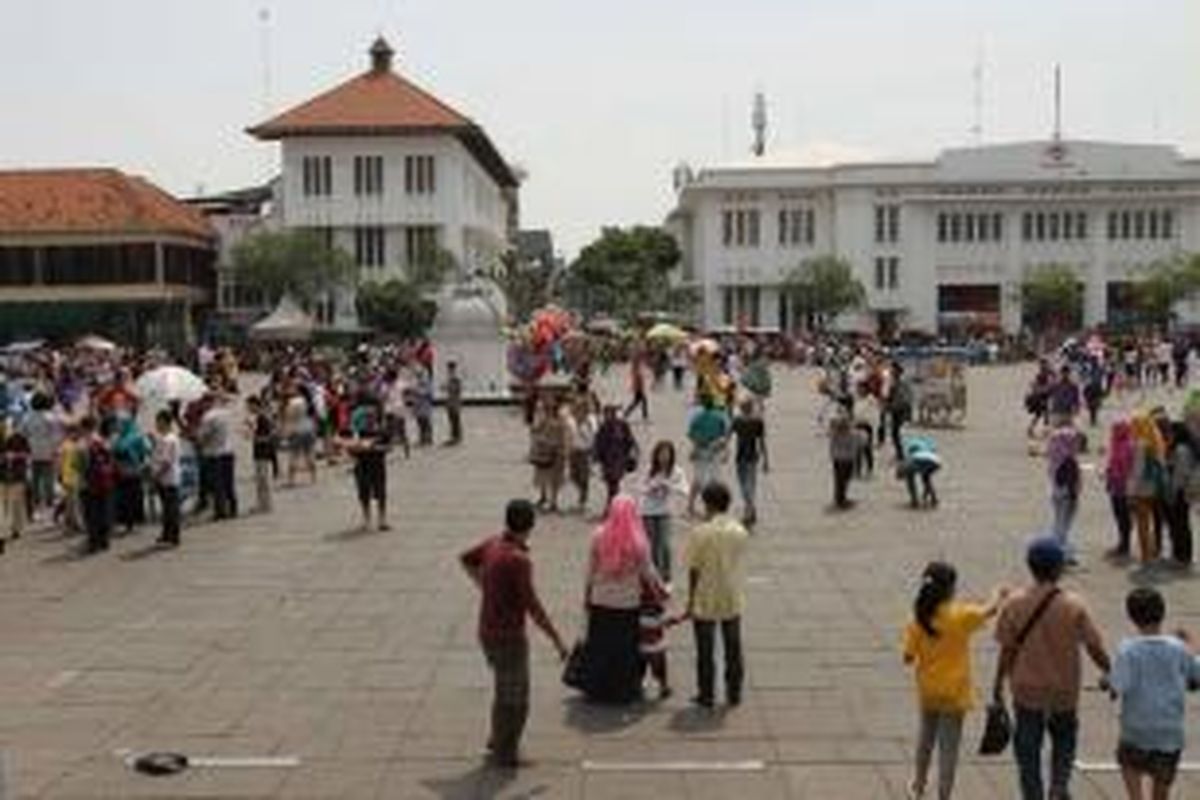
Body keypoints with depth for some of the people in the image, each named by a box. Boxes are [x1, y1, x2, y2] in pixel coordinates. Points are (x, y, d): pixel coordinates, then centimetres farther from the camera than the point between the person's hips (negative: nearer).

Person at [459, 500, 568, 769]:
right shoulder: (518, 559, -26)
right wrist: (557, 640, -18)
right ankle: (504, 753, 19)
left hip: (488, 631, 9)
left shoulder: (493, 544, 0)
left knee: (505, 690, 26)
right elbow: (532, 606, -25)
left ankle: (498, 739, 38)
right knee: (514, 698, 7)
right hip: (508, 636, -9)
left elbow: (466, 559, 20)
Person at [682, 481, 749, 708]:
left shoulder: (701, 532, -15)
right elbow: (738, 563, 2)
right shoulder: (740, 531, -4)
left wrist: (690, 602, -3)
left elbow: (694, 570, -11)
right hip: (733, 600, 4)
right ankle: (734, 693, 23)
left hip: (706, 601, -3)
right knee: (733, 648, 15)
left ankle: (706, 695, 16)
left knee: (705, 651, 9)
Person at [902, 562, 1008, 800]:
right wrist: (998, 595, 19)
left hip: (927, 691, 4)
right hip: (953, 692, -4)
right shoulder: (960, 615, -20)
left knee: (926, 736, 25)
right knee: (948, 747, 6)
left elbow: (908, 658, -7)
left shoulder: (917, 619, -11)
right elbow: (990, 610, -3)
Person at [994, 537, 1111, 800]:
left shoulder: (1015, 603, -12)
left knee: (1028, 749, 12)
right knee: (1064, 741, 24)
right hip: (1063, 691, 0)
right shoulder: (1073, 606, -13)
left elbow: (1008, 650, -7)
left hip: (1027, 691, 0)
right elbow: (1095, 649, -7)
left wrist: (998, 684, 3)